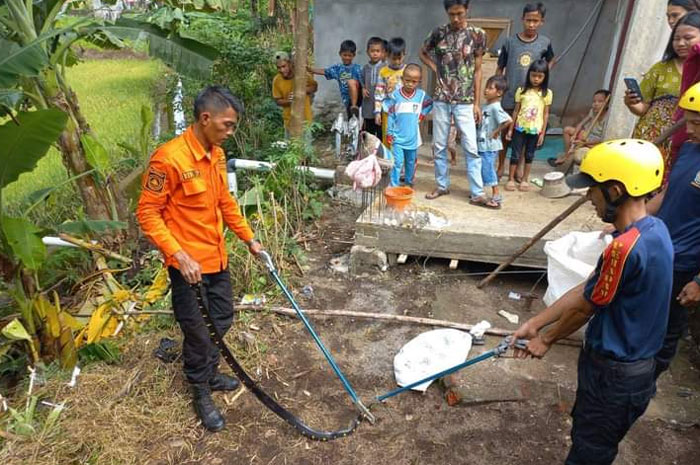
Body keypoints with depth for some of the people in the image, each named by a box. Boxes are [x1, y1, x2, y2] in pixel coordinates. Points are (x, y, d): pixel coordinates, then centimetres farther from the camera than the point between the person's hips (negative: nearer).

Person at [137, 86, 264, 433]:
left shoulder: (217, 154, 3)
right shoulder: (169, 158, -22)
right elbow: (147, 213, -18)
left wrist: (249, 238, 15)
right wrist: (179, 255, -25)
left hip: (217, 258, 8)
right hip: (188, 264, -8)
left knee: (222, 320, 20)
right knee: (198, 332, 8)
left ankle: (210, 374, 44)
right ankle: (201, 394, 31)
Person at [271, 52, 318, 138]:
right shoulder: (277, 80, -11)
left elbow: (315, 86, 2)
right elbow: (278, 100, -1)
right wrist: (288, 101, -23)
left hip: (305, 118, -1)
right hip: (290, 119, 1)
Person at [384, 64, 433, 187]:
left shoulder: (421, 95, -1)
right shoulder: (395, 95, -8)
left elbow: (430, 103, 19)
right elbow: (390, 116, -3)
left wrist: (422, 114, 5)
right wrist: (389, 133, -5)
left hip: (412, 136, 3)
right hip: (398, 136, -3)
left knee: (411, 162, 17)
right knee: (397, 162, -9)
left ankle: (409, 182, 34)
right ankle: (394, 185, -2)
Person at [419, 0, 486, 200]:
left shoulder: (478, 35, -1)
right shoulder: (439, 32, 2)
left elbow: (477, 71, 1)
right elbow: (423, 53, 19)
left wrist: (477, 103, -2)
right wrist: (436, 69, 2)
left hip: (465, 101, -2)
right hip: (441, 99, 2)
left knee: (471, 148, -3)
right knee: (439, 146, 8)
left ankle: (477, 192, 4)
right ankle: (442, 185, 23)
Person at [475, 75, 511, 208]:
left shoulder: (495, 107, -17)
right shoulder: (486, 105, 10)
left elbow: (508, 120, -29)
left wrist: (496, 131, -19)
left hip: (490, 147, -9)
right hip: (482, 145, 9)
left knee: (488, 171, -3)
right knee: (482, 170, 16)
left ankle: (496, 199, 6)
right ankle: (480, 195, 29)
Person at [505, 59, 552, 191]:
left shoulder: (547, 93, -1)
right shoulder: (522, 90, -1)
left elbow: (546, 114, 2)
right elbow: (516, 111, 3)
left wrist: (543, 132, -1)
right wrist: (510, 129, 2)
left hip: (535, 130, 0)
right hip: (520, 128, 0)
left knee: (529, 155, 11)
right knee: (515, 154, 3)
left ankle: (525, 180, 21)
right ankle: (511, 179, 12)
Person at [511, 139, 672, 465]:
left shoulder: (626, 247, -32)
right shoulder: (654, 229, -1)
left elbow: (583, 307, -18)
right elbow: (586, 289, 1)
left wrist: (546, 339, 1)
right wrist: (533, 324, 3)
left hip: (614, 374, -8)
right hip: (631, 362, 8)